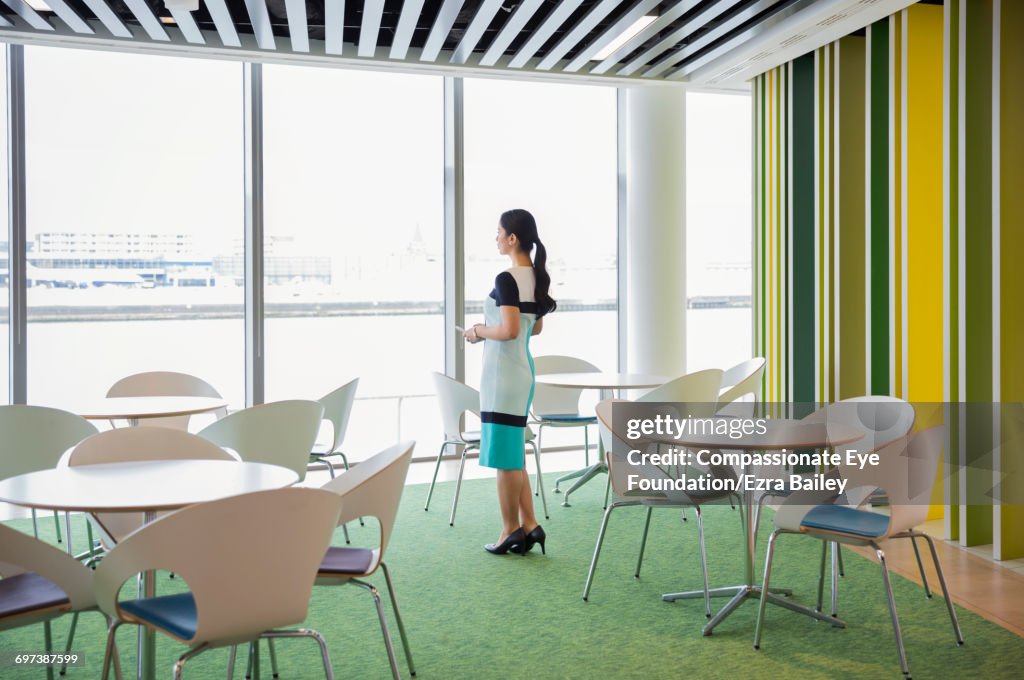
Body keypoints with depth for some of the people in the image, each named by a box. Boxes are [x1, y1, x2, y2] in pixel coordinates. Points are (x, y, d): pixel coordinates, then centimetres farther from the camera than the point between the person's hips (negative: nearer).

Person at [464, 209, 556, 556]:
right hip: (523, 368, 9)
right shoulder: (537, 276, 11)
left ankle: (512, 530, 14)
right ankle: (529, 525, 18)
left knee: (504, 455, 3)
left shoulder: (507, 278, -17)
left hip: (503, 371, -9)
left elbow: (509, 330, -25)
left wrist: (479, 331, -7)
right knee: (512, 454, 16)